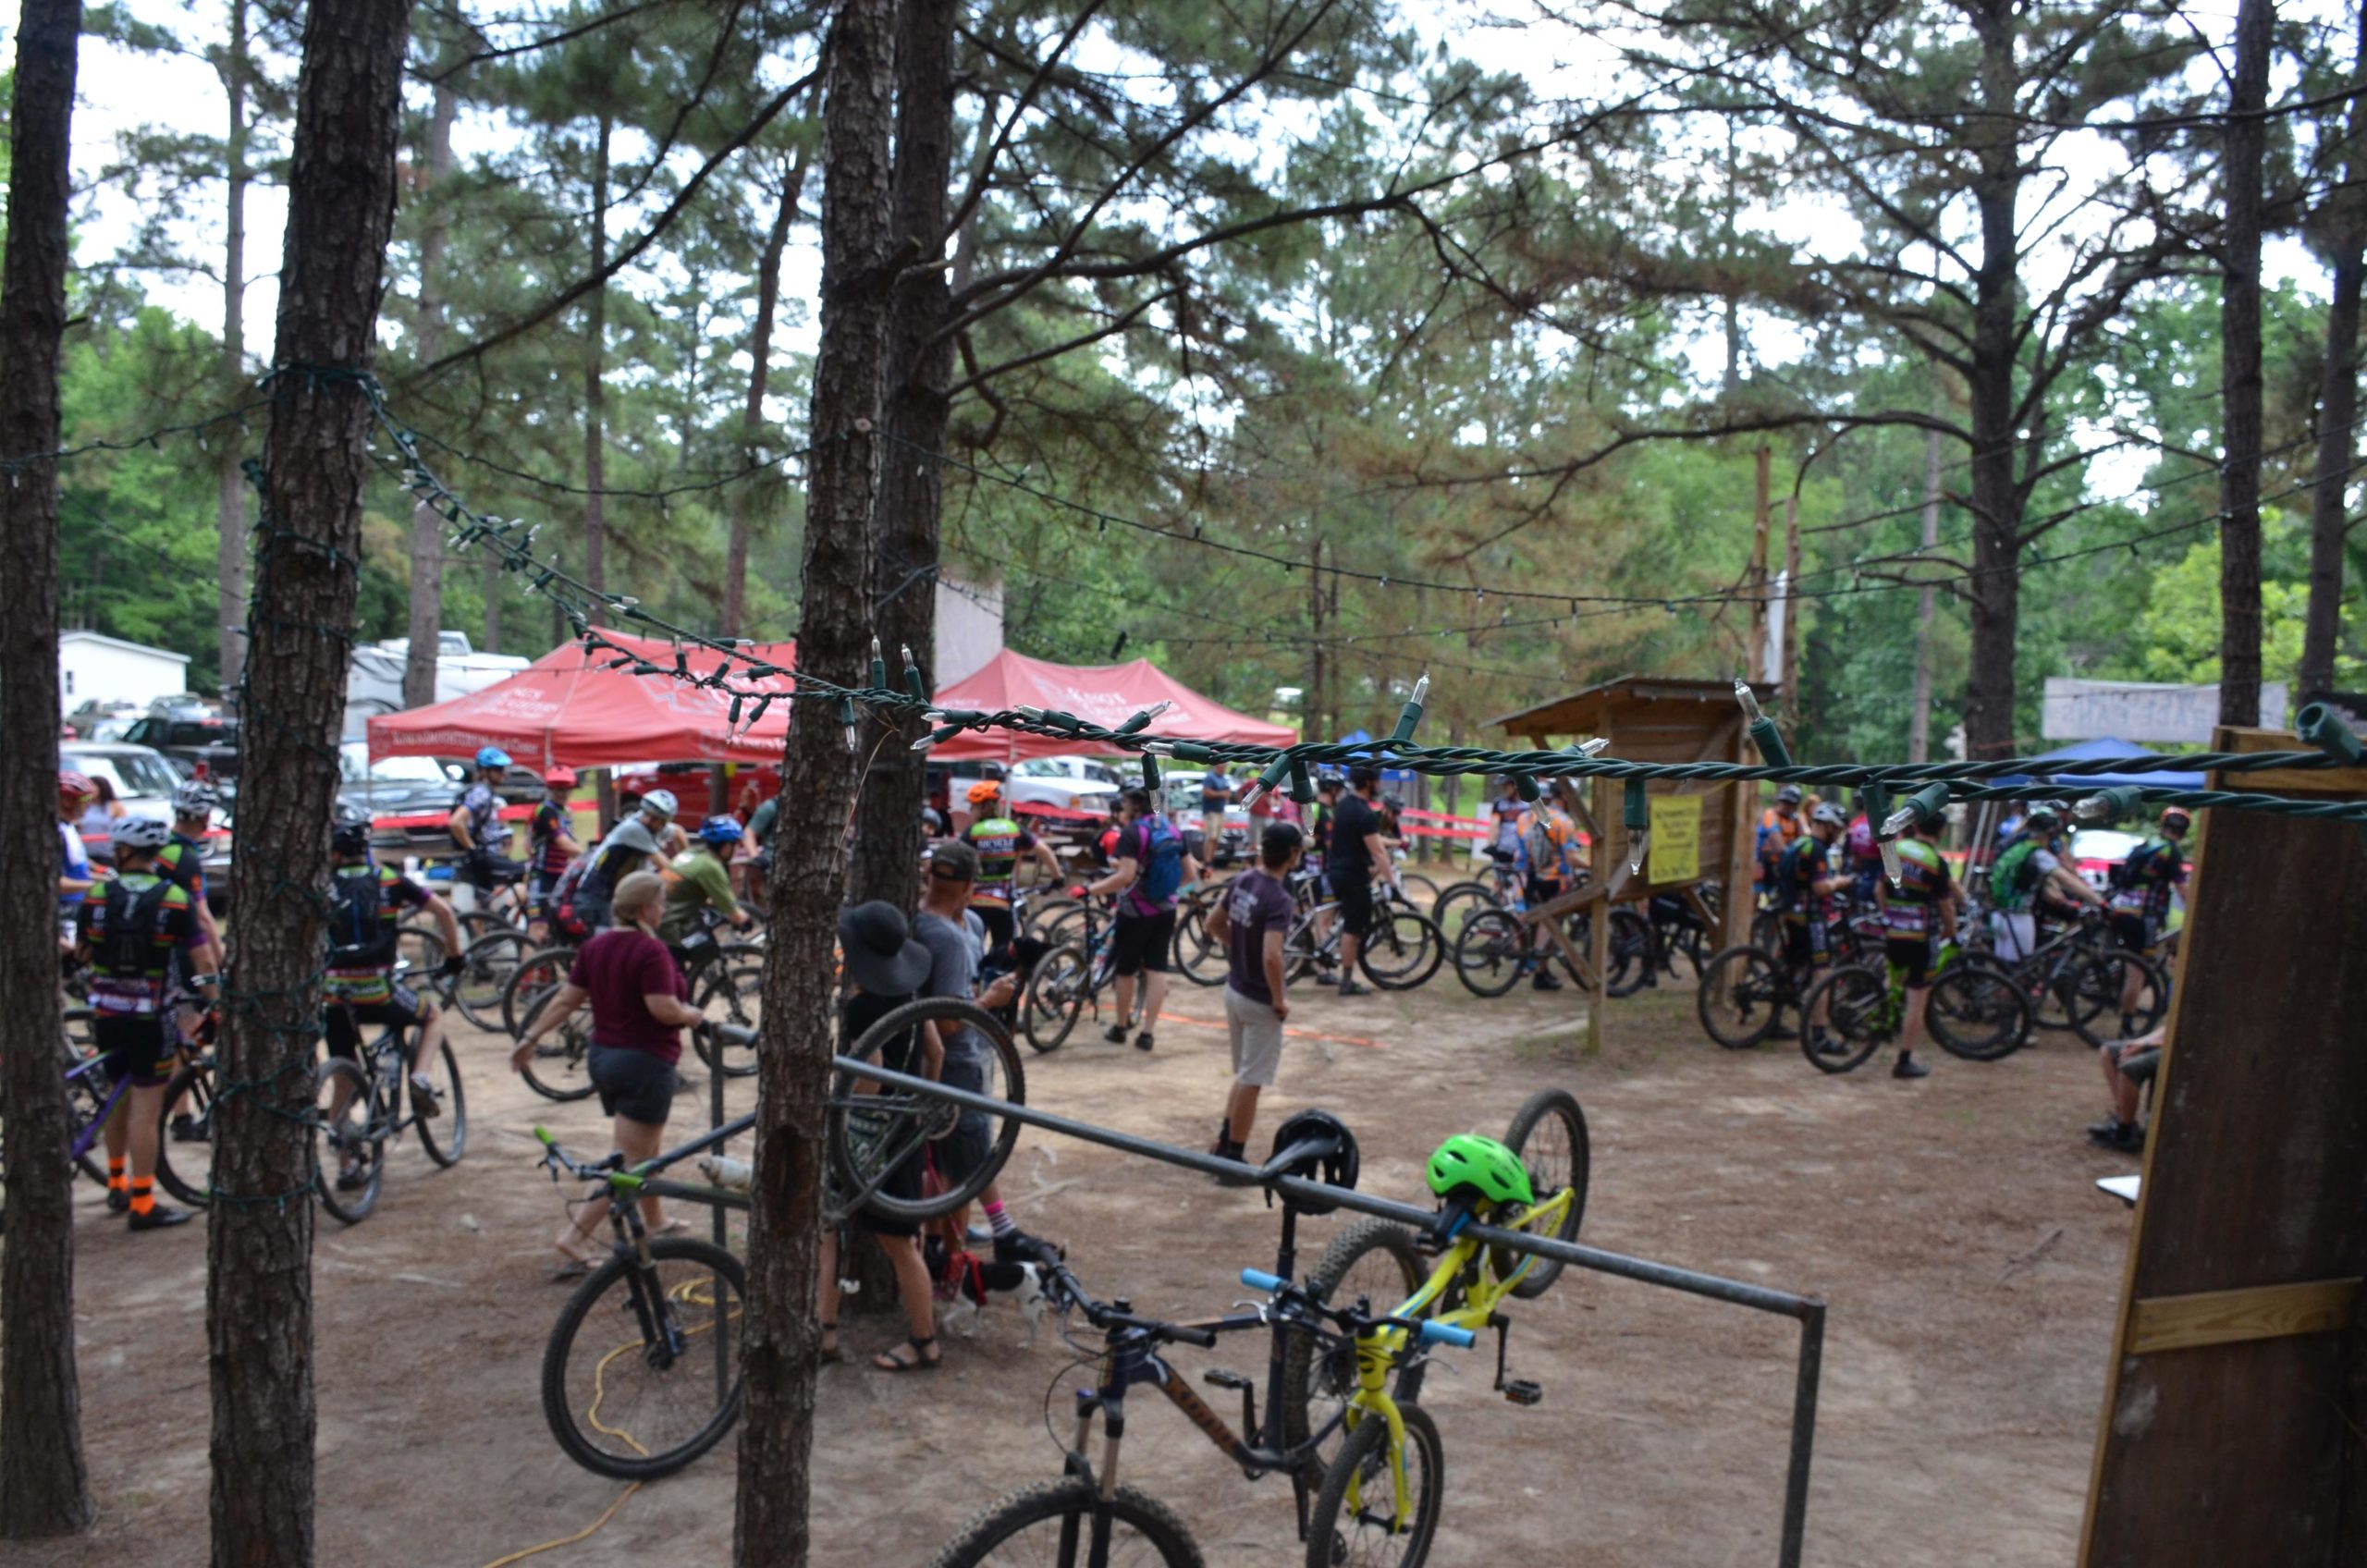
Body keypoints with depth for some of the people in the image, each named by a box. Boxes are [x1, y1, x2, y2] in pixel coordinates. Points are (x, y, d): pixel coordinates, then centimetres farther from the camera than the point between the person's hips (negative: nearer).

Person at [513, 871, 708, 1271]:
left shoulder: (595, 946, 5)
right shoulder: (650, 951, -19)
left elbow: (566, 999, 5)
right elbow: (664, 1008, -24)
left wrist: (531, 1037, 11)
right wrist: (692, 1016, -5)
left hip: (602, 1056, 9)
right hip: (644, 1062, -9)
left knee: (644, 1149, 24)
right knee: (630, 1160, -4)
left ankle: (655, 1222, 37)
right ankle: (575, 1235, -10)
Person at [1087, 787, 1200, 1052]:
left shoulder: (1132, 832, -16)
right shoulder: (1172, 830, 5)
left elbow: (1125, 876, -26)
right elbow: (1191, 874, 7)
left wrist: (1090, 890, -20)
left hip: (1135, 912, -5)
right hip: (1165, 910, 6)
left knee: (1125, 970, 10)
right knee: (1157, 970, 5)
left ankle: (1120, 1028, 22)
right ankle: (1146, 1033, 5)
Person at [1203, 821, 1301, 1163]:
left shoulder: (1241, 882, -1)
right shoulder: (1279, 898, -25)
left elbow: (1214, 923, 11)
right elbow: (1271, 957, -33)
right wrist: (1280, 1000, -20)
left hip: (1234, 990, 8)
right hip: (1260, 1000, -8)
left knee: (1244, 1074, 23)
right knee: (1251, 1080, 4)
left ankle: (1224, 1141, 32)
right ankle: (1232, 1155, 12)